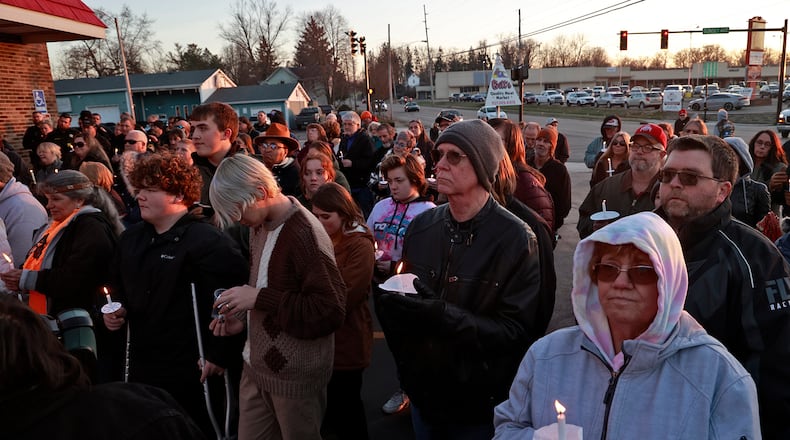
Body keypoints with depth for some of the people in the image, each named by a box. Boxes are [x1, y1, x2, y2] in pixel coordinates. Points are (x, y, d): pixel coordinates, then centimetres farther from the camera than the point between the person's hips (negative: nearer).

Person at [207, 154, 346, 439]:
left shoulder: (305, 234, -22)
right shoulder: (260, 225, 6)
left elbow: (331, 311, -24)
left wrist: (259, 298, -23)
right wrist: (243, 319, 2)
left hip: (295, 374, -8)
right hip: (256, 364, 8)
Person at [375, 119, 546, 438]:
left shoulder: (516, 239, -16)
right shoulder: (421, 226, 1)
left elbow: (518, 331, -19)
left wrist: (444, 316, -29)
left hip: (480, 404, -4)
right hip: (424, 393, 5)